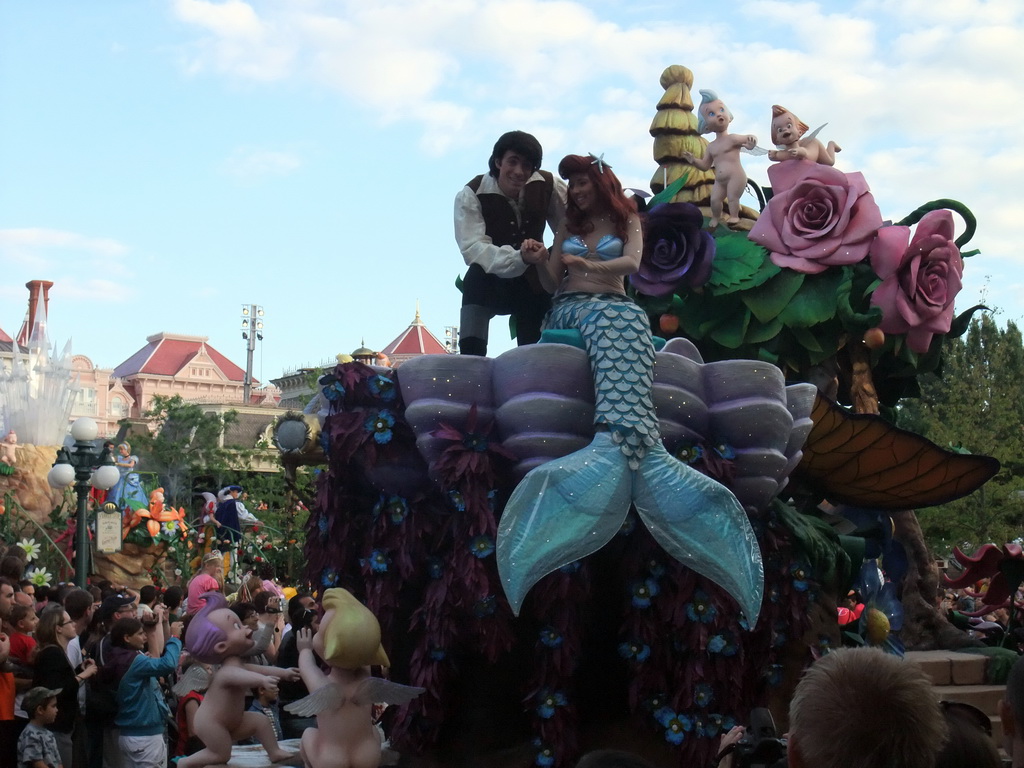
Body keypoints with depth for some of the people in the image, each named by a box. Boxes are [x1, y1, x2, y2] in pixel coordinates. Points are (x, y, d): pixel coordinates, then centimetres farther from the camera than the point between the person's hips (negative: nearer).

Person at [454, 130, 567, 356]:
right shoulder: (471, 195, -18)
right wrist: (519, 257, -45)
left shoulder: (547, 185, -9)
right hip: (491, 285, -2)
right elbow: (473, 248, -30)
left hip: (534, 284, 2)